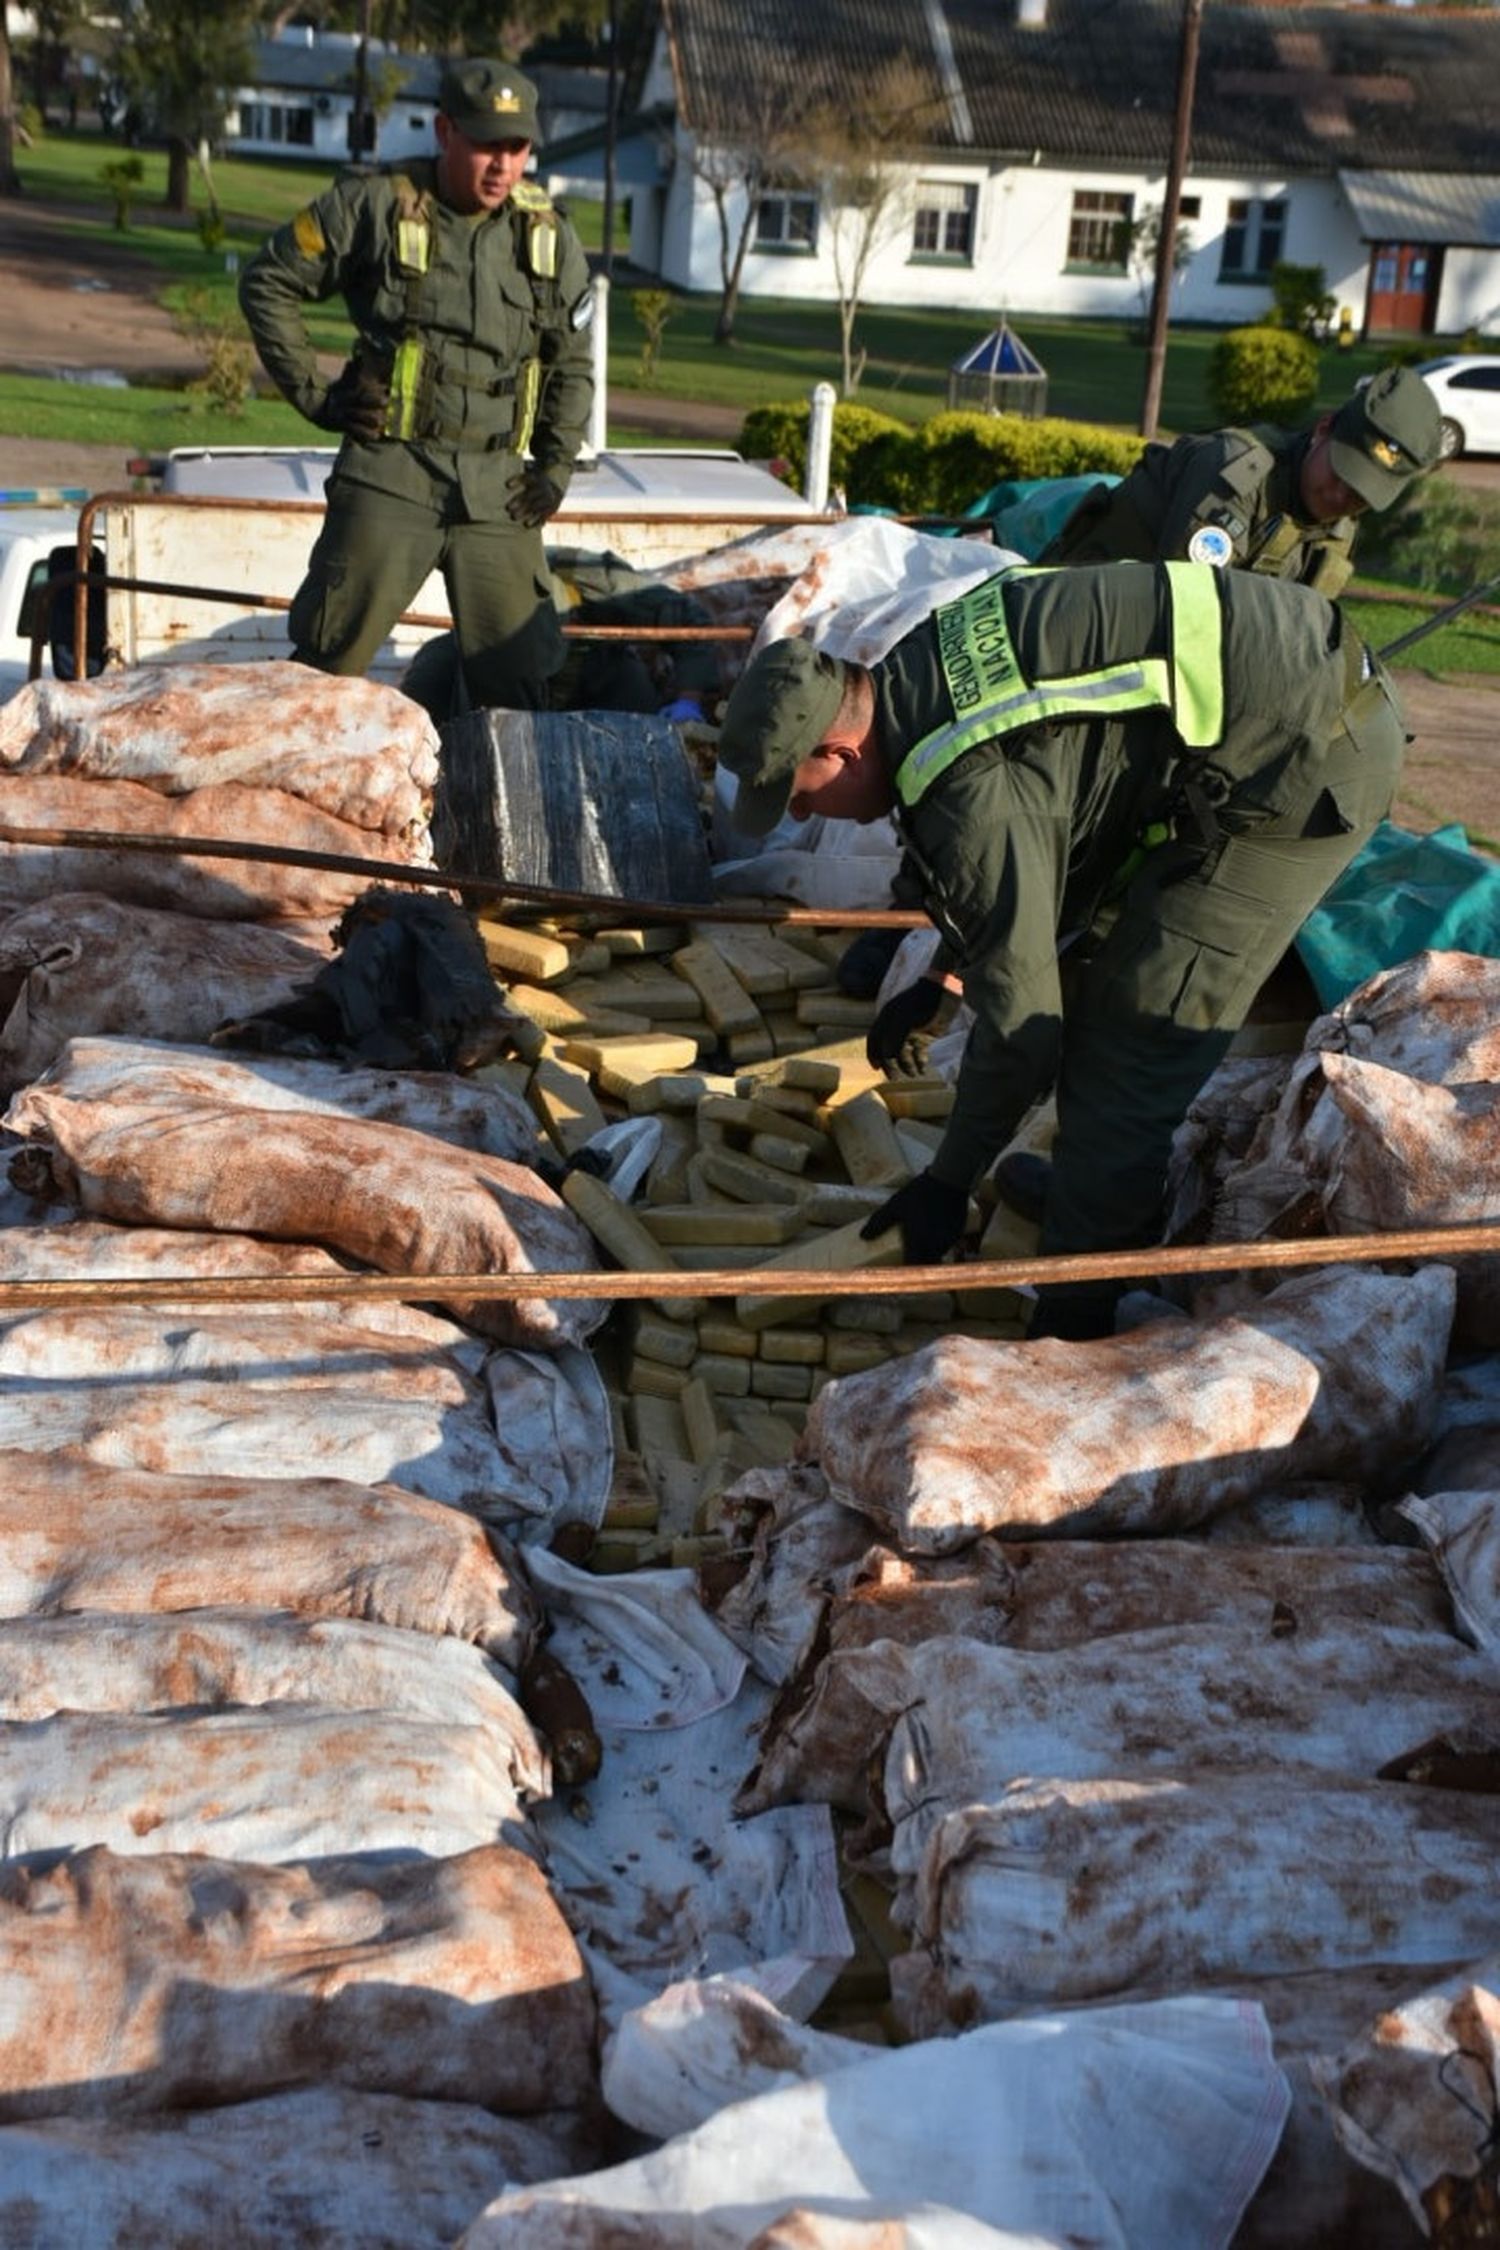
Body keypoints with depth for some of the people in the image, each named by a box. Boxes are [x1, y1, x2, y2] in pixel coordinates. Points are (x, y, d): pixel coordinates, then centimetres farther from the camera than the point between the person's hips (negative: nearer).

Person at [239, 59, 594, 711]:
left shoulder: (549, 237, 9)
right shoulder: (376, 205, -2)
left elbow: (572, 365, 21)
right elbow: (268, 283, 5)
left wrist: (554, 468, 10)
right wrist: (313, 394, -1)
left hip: (498, 489, 3)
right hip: (390, 474, -3)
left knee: (520, 673, 5)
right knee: (330, 658, -3)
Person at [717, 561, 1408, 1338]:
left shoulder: (970, 792, -25)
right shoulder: (920, 670, 4)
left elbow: (1017, 1022, -16)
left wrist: (946, 1184, -3)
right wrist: (940, 981, 30)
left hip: (1308, 761, -10)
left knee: (1126, 1047, -8)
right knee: (1088, 980, 19)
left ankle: (1072, 1328, 3)